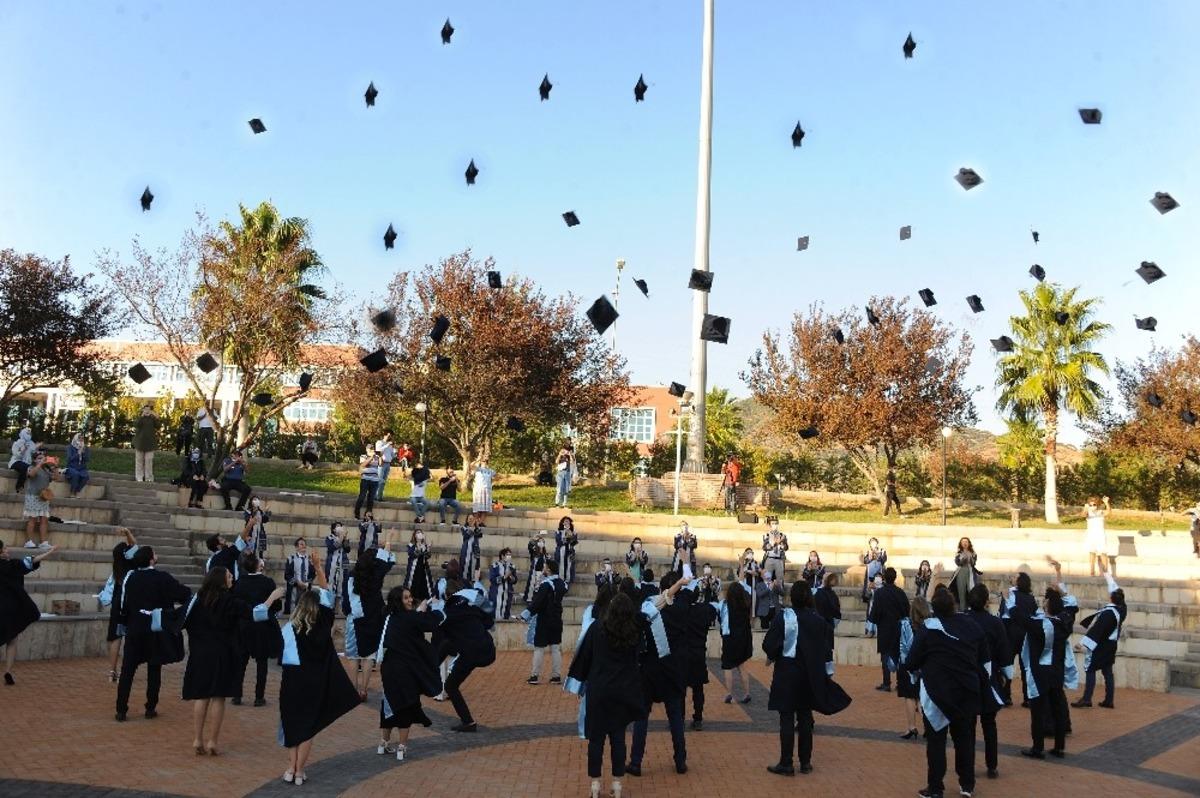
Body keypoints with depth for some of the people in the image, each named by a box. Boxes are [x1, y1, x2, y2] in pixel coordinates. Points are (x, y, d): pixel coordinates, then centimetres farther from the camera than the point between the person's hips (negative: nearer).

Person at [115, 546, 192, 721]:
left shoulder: (130, 577, -2)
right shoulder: (162, 578, -10)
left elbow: (123, 604, 2)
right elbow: (185, 594, -8)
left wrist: (125, 622, 13)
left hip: (134, 630, 2)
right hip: (156, 631, -2)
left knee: (127, 669, 6)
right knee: (154, 669, 9)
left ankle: (121, 710, 4)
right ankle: (151, 708, 12)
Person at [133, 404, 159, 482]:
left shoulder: (152, 418, 5)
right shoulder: (140, 417, 3)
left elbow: (157, 427, -6)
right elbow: (136, 425, -15)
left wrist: (155, 418, -19)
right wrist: (142, 416, -23)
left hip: (150, 442, 0)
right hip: (140, 441, 0)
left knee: (149, 460, -2)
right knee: (139, 460, 4)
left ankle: (149, 478, 2)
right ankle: (139, 477, 9)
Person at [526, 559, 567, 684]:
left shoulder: (546, 584, -19)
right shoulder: (561, 583, 4)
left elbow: (537, 602, -23)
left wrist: (530, 611, -11)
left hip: (544, 621, -6)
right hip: (557, 620, 6)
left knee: (539, 648, 2)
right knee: (556, 648, 10)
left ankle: (534, 675, 6)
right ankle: (556, 676, 12)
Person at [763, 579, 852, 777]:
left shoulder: (784, 617, -14)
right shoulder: (819, 620, -2)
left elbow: (769, 644, -16)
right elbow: (827, 649, 3)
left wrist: (771, 657, 5)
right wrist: (828, 674, 12)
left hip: (787, 673, -4)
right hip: (811, 676, 4)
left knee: (787, 719, 2)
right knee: (805, 718, 13)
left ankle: (786, 764, 5)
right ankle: (805, 762, 18)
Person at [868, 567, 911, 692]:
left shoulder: (879, 593, -14)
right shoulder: (900, 593, -3)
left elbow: (875, 612, -16)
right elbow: (907, 611, -1)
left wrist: (873, 619, 4)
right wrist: (901, 621, 12)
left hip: (885, 629, -3)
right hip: (899, 630, 3)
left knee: (885, 656, 3)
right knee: (898, 655, 12)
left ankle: (887, 683, 2)